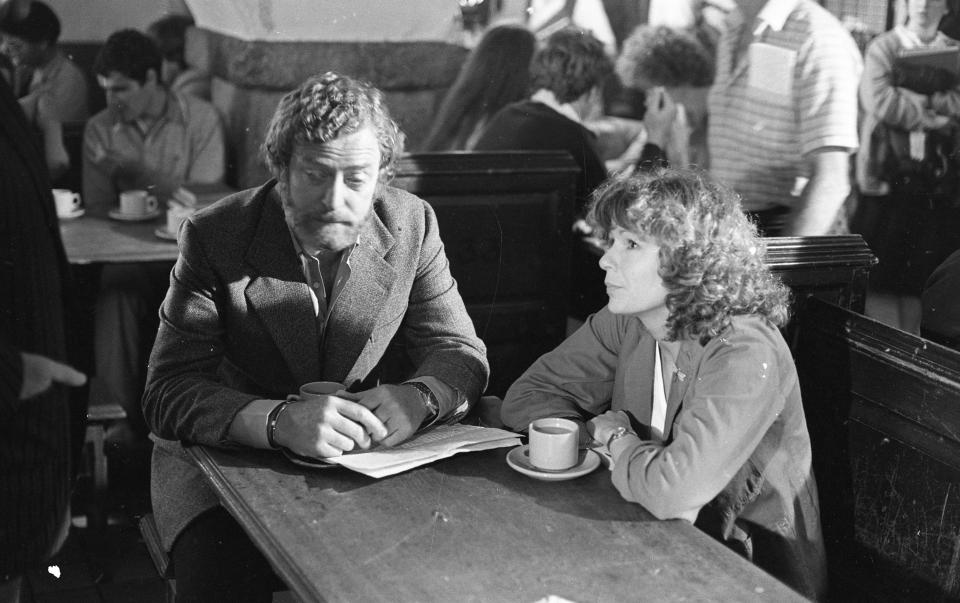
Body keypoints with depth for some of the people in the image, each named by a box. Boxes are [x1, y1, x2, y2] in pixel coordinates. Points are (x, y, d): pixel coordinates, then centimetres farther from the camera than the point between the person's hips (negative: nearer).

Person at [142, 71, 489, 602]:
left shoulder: (412, 225, -6)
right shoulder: (213, 238, -14)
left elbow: (460, 352, -1)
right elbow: (169, 394, -20)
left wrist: (417, 398, -26)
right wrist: (279, 420, -39)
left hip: (368, 458, 3)